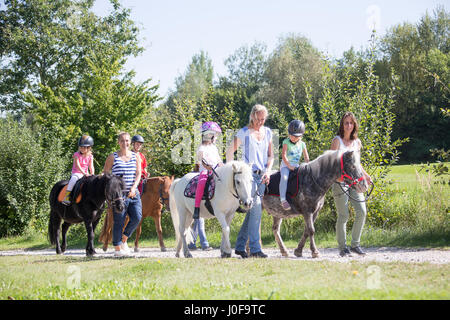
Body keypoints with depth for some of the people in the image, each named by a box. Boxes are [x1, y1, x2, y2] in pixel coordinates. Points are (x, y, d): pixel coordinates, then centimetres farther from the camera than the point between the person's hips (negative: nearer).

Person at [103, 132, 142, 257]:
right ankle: (117, 249, 8)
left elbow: (138, 174, 3)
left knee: (137, 217, -9)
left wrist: (133, 188, -11)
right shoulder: (112, 157, 2)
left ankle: (123, 239, 15)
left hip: (133, 194, 3)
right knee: (119, 221, -2)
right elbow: (106, 175, 3)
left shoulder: (135, 157, 10)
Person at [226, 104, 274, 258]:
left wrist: (268, 171, -3)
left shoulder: (268, 132, 12)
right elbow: (230, 151, -1)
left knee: (252, 211, 8)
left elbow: (270, 155, 13)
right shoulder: (244, 133, -4)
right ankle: (255, 249, -14)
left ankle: (240, 246, 18)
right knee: (256, 209, -15)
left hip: (262, 175, 6)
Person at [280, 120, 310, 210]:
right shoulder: (286, 142, -2)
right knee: (284, 177, -33)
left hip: (296, 166, 5)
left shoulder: (302, 144, 10)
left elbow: (306, 158, 15)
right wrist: (289, 166, -18)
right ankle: (283, 200, -39)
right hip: (285, 165, -5)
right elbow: (283, 155, -10)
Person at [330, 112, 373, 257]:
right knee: (343, 215, -5)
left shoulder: (357, 142, 14)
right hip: (340, 181, -5)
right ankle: (342, 247, 6)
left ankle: (355, 244, 8)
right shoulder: (337, 140, -1)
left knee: (362, 211, -5)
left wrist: (366, 175, 15)